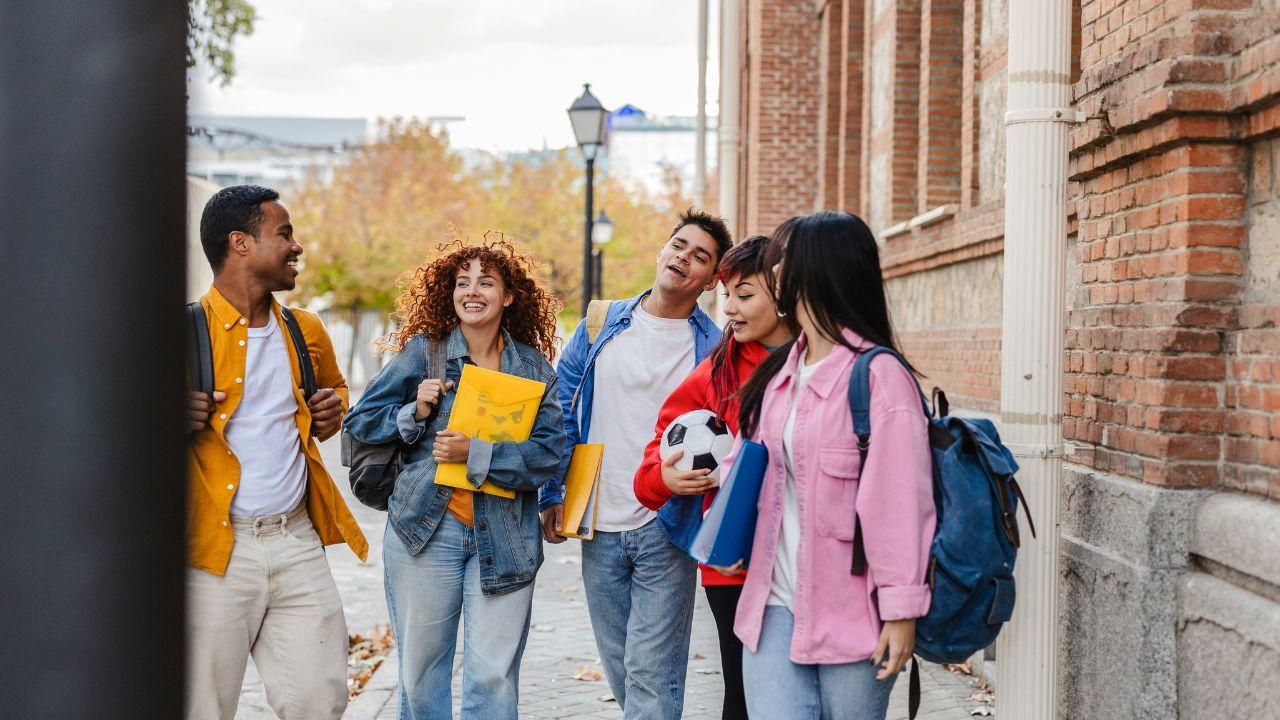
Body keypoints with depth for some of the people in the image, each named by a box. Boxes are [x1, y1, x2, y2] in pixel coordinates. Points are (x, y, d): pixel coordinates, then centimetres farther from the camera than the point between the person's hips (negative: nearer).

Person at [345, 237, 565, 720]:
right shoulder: (422, 351, 1)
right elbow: (360, 422, 7)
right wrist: (414, 414, -11)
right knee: (421, 671, 9)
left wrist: (476, 454, -18)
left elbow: (551, 451, -7)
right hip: (426, 529, 0)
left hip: (503, 535, 0)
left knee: (494, 677, -1)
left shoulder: (533, 366, 4)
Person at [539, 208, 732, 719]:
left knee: (652, 676, -6)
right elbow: (561, 412, 11)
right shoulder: (602, 324, 6)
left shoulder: (714, 348, -2)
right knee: (620, 667, 13)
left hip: (666, 529, -3)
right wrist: (552, 495, 7)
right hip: (599, 528, 3)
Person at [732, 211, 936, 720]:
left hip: (853, 615, -6)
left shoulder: (879, 374, -11)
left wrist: (901, 610, -15)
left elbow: (900, 499, -14)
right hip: (775, 606, 6)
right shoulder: (779, 372, 13)